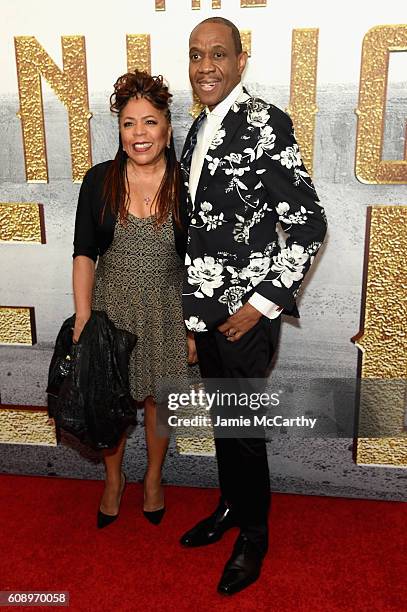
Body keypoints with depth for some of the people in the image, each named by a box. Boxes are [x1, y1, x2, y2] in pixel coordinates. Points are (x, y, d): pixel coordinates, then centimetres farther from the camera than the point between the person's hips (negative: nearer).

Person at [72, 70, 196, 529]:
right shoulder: (99, 181, -6)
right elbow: (84, 254, -4)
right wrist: (83, 319, -10)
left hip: (166, 312, 0)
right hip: (111, 308, 1)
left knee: (157, 398, 15)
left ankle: (153, 478, 41)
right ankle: (113, 479, 40)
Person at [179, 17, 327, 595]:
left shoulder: (266, 123, -13)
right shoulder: (200, 126, 11)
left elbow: (309, 223, -16)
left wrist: (262, 304, -17)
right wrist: (192, 299, 13)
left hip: (245, 312, -7)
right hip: (206, 307, 7)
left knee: (244, 426, 7)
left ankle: (254, 535, 30)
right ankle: (230, 507, 41)